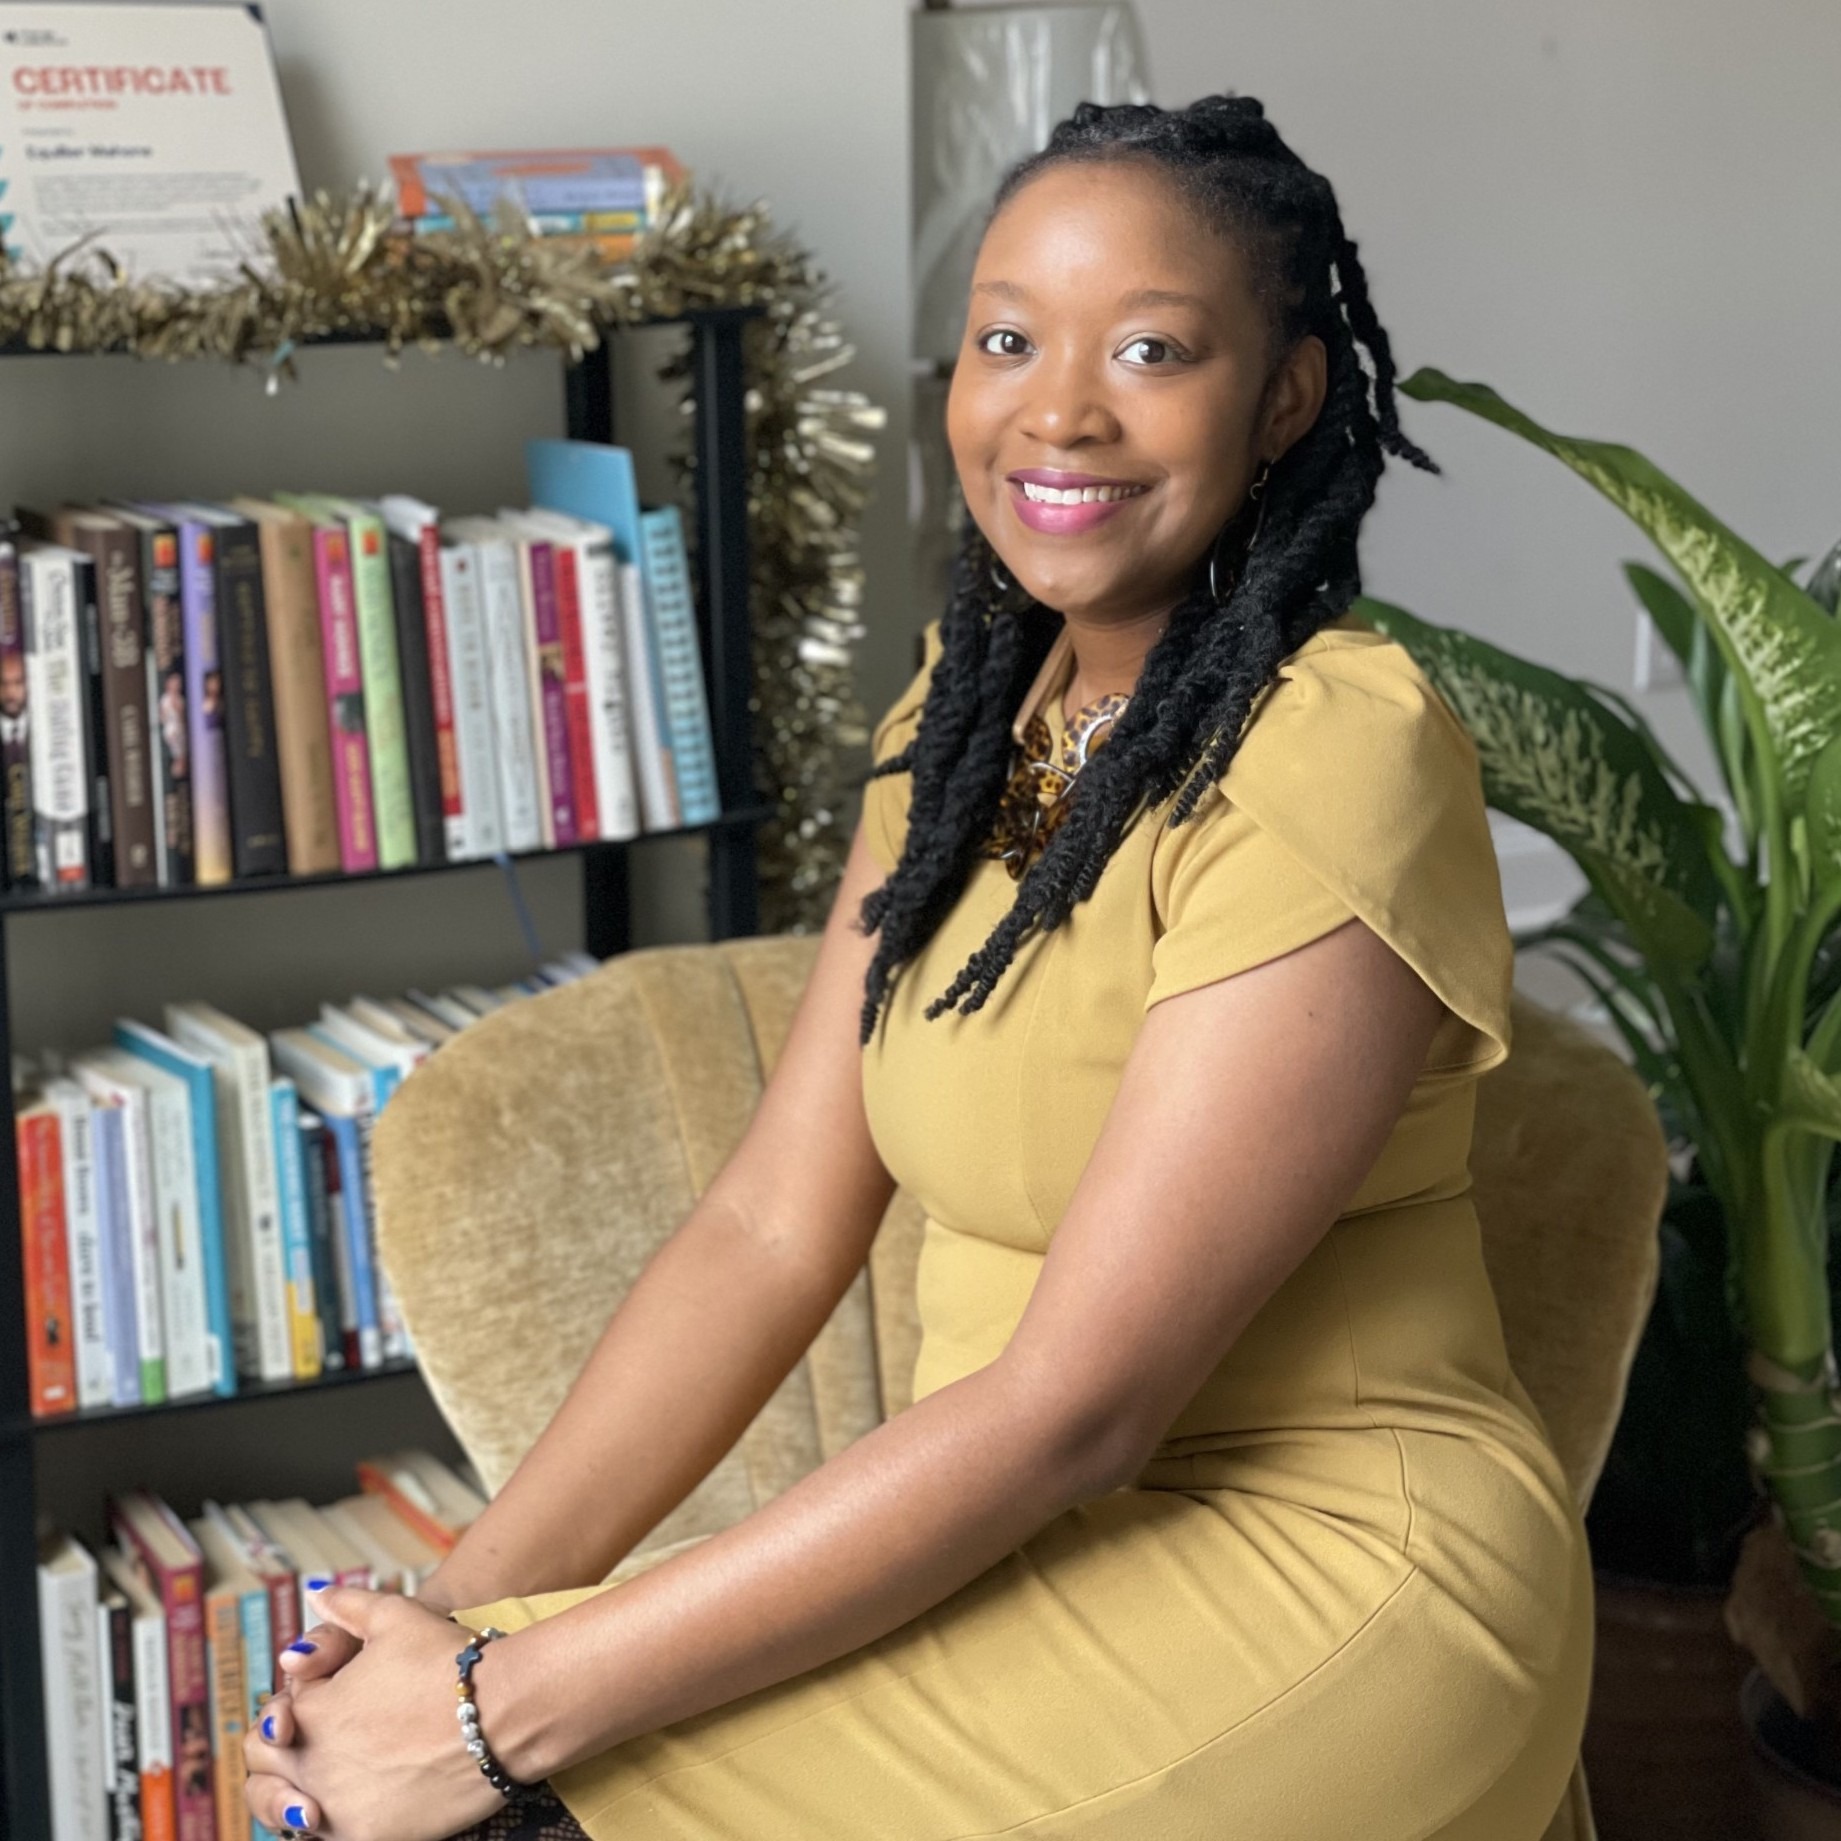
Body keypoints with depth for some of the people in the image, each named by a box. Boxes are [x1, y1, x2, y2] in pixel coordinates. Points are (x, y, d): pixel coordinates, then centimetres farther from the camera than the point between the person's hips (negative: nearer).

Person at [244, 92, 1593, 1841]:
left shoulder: (1335, 757, -19)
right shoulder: (970, 707, 6)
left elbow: (1072, 1404, -23)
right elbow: (772, 1228, 1)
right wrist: (462, 1605, -11)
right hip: (1029, 1546, 6)